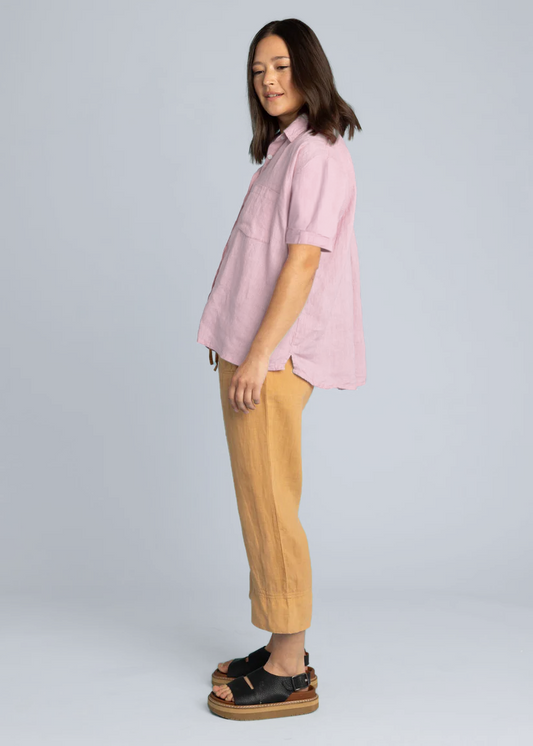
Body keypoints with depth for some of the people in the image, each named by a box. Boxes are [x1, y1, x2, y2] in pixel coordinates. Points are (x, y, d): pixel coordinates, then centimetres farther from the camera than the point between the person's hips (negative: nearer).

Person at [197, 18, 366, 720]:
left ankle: (289, 673, 7)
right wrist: (237, 350, 16)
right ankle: (285, 651, 24)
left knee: (269, 510, -5)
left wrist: (257, 358, -20)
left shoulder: (317, 153, -10)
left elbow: (303, 263, -17)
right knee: (264, 509, 13)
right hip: (254, 354, 10)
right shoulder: (283, 150, 19)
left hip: (275, 358, -10)